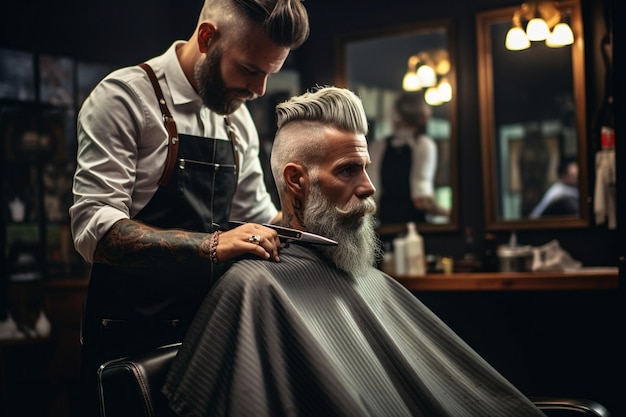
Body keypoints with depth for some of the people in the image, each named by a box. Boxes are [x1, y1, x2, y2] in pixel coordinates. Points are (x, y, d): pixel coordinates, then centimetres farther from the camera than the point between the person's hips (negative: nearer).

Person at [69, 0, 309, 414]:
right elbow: (94, 229, -21)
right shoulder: (125, 97, -12)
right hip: (132, 336, -6)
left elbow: (257, 214, 18)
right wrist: (211, 246, -31)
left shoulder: (238, 120, 8)